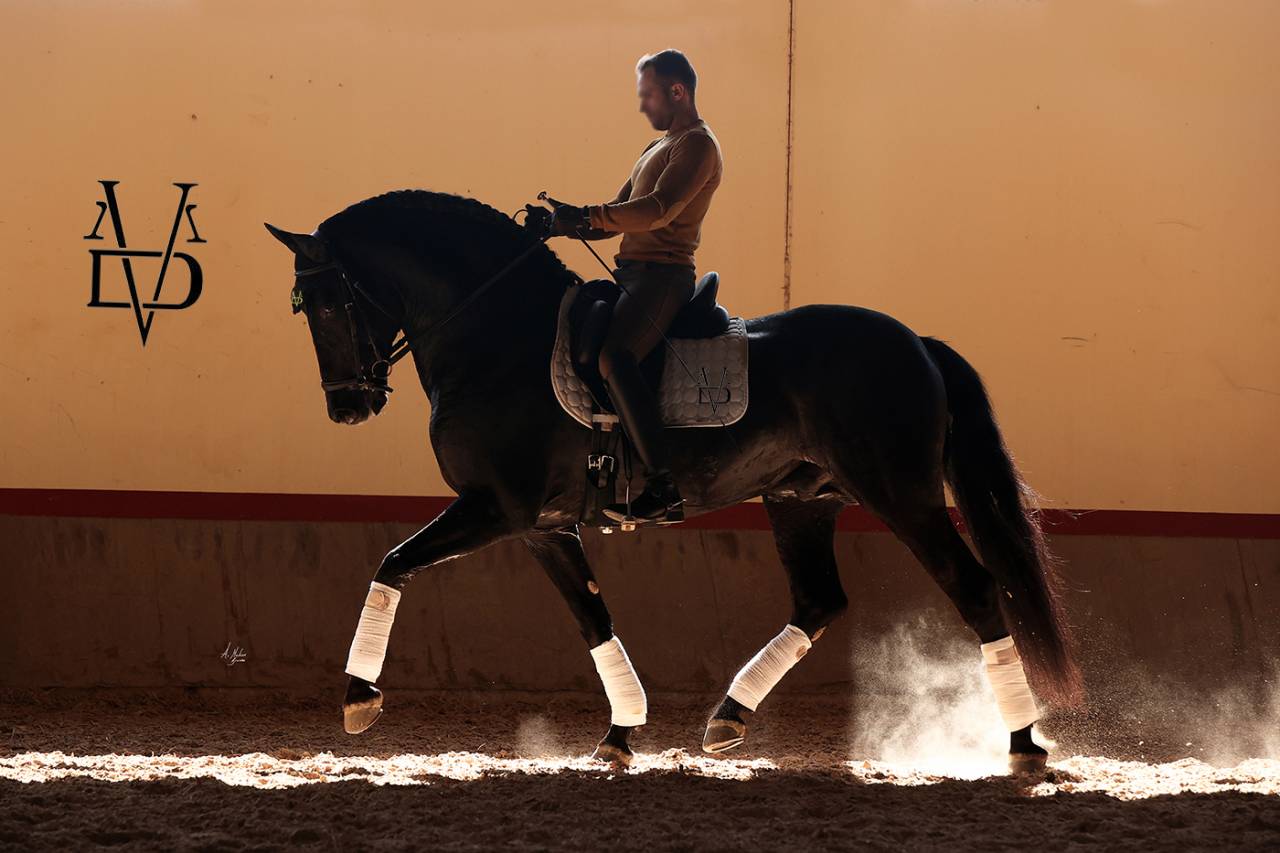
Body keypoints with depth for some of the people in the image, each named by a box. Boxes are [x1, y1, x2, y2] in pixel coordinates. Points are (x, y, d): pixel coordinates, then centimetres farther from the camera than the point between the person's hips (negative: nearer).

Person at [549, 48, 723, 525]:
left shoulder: (697, 146, -6)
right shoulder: (656, 149, 26)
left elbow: (659, 211, -20)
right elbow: (620, 215, 26)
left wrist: (586, 215, -24)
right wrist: (567, 225, 8)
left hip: (664, 275, -11)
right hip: (631, 273, 11)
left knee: (613, 357, -29)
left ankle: (664, 489, -33)